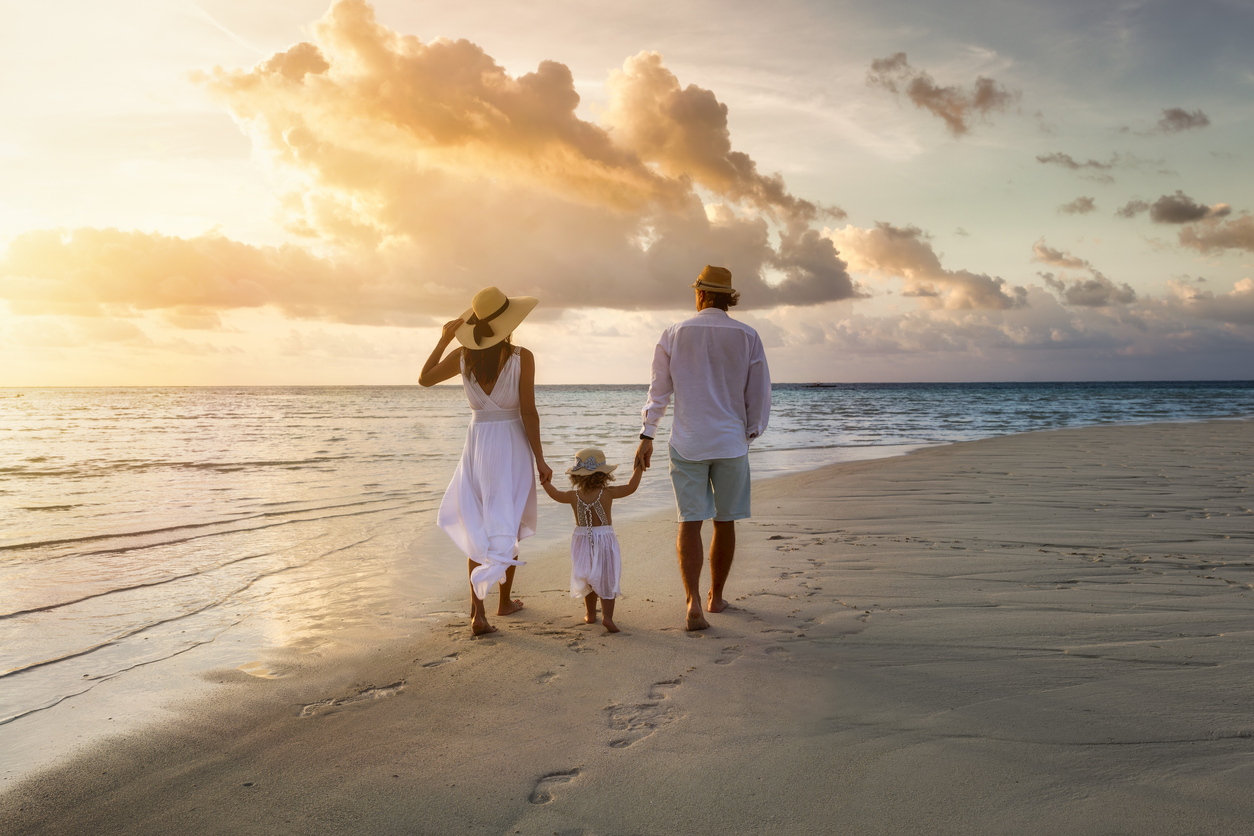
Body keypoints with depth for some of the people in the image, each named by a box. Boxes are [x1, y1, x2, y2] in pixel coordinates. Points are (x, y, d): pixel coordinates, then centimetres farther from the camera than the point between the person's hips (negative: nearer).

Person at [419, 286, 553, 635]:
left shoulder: (463, 356, -4)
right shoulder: (522, 358, -13)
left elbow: (424, 379, 12)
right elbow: (528, 412, -13)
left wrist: (443, 339, 18)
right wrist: (540, 460, -6)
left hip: (477, 445, 2)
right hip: (513, 446, -2)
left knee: (478, 528, 11)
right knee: (509, 526, 16)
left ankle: (478, 611, 0)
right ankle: (505, 600, 28)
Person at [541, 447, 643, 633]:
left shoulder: (574, 496, -7)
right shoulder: (607, 493, -13)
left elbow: (555, 494, 10)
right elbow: (631, 487, -3)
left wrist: (544, 479, 24)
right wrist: (638, 469, 8)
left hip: (582, 541, 3)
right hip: (604, 542, -3)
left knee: (588, 580, 19)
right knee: (607, 581, 3)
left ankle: (590, 614, 29)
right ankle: (607, 616, -7)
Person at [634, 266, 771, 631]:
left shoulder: (674, 335, -1)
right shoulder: (747, 337, -1)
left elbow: (659, 390, 2)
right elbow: (759, 394, 2)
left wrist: (647, 436, 8)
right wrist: (751, 432, 17)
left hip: (687, 443, 0)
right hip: (731, 442, 0)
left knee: (690, 522, 0)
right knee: (725, 522, 13)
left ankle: (693, 602, -15)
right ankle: (716, 597, 26)